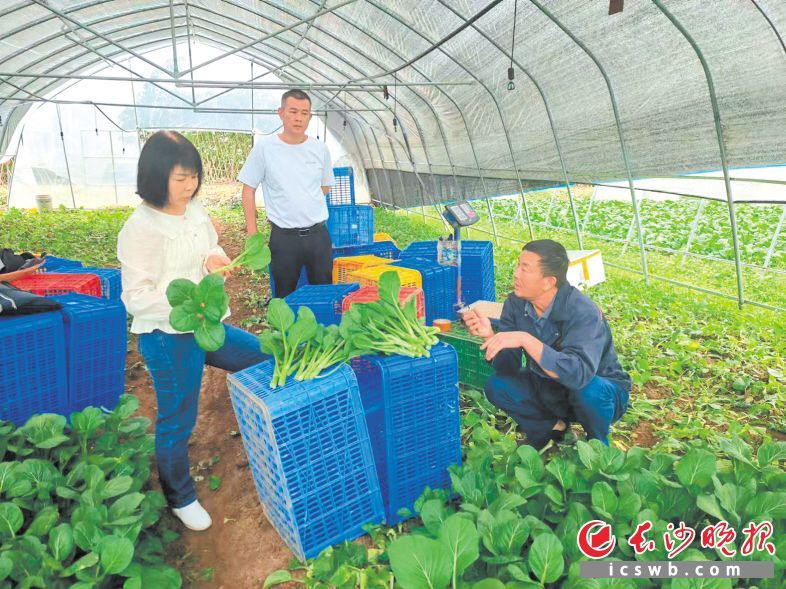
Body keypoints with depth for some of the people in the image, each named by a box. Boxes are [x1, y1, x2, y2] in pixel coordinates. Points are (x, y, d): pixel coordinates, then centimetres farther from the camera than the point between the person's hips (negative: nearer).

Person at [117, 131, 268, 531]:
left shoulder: (195, 211, 1)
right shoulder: (141, 229, -20)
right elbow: (136, 296, -19)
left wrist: (215, 257, -6)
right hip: (168, 338, -7)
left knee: (267, 360, 14)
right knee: (177, 421, 9)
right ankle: (179, 498, 34)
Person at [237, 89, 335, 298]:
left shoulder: (320, 149, 2)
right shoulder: (264, 148, -6)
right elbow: (248, 189, 0)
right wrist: (252, 233, -3)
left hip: (318, 233, 3)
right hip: (283, 237, -2)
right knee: (285, 296, 11)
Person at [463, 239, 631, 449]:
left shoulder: (583, 312, -31)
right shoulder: (515, 303, -14)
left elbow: (579, 373, -45)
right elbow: (508, 369, -13)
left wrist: (526, 339, -50)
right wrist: (490, 336, -32)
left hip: (600, 392, -4)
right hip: (548, 391, 5)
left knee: (588, 390, -37)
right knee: (496, 386, -16)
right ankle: (554, 429, 8)